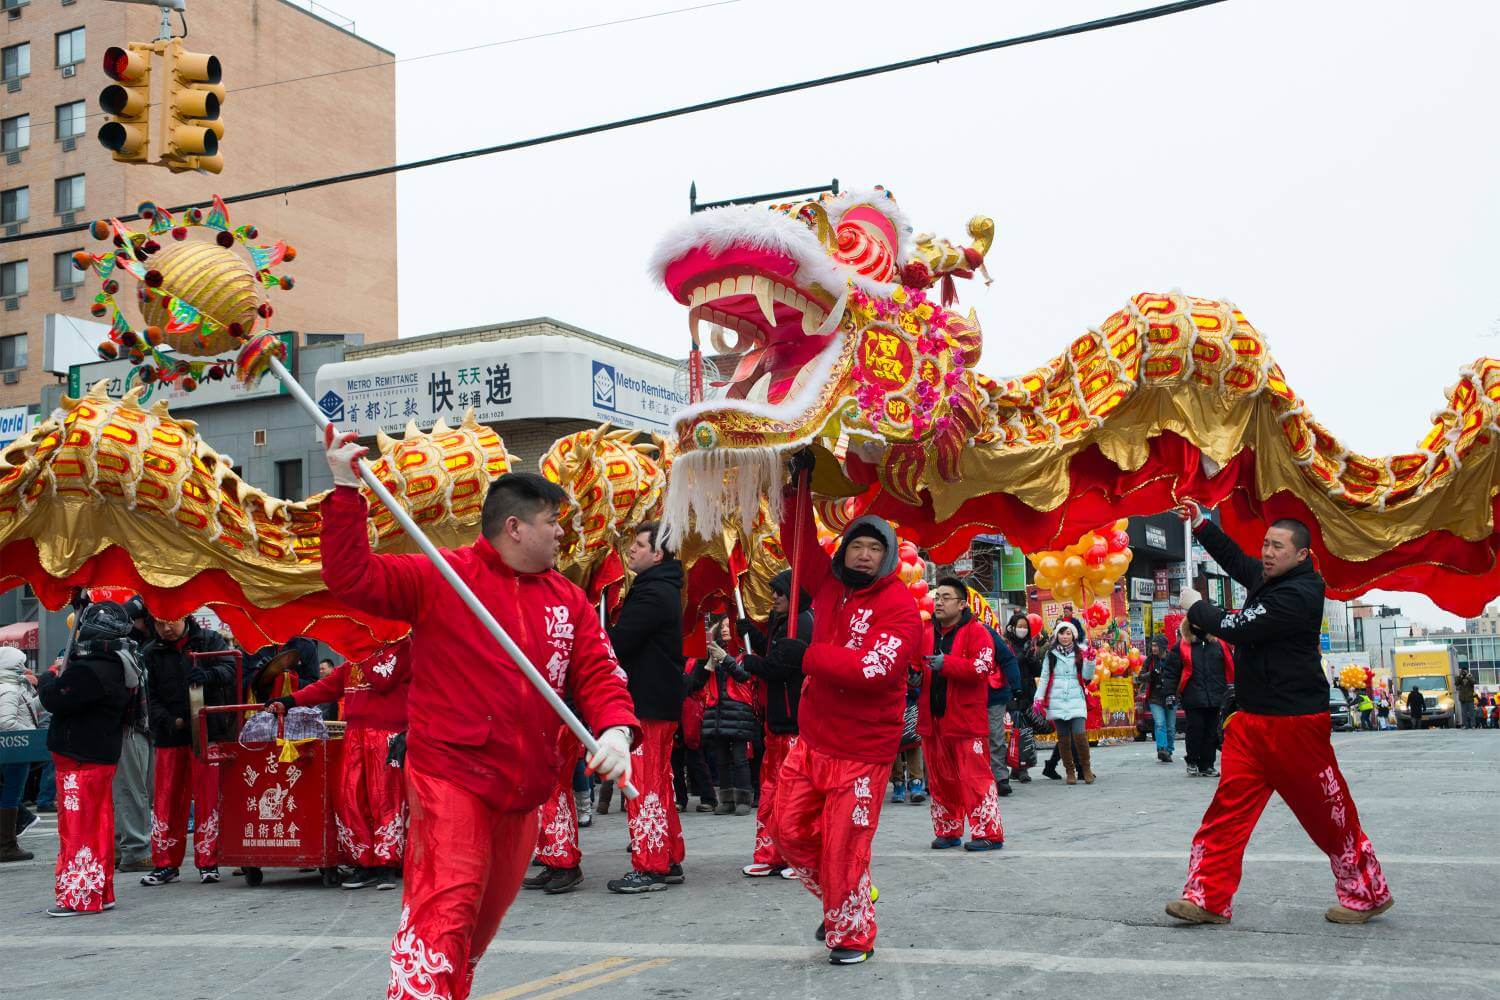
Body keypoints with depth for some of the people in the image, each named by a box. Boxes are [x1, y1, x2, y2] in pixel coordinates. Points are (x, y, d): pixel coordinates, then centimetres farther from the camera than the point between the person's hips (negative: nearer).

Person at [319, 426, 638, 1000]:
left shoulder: (569, 602, 10)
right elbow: (353, 579, -10)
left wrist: (616, 729, -15)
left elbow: (598, 672, 5)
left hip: (523, 790, 6)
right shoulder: (440, 579, -5)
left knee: (481, 922, 19)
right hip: (450, 777, -6)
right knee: (442, 915, -15)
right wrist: (346, 491, -18)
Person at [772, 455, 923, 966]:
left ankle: (851, 934, 19)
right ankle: (839, 902, 35)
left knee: (844, 848, -2)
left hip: (861, 750, -7)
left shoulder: (900, 607, -15)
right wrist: (798, 487, 8)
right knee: (790, 830, 12)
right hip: (812, 739, 7)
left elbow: (874, 669, -28)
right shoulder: (830, 584, 6)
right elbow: (798, 542, 19)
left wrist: (807, 655, -21)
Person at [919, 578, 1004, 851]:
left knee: (975, 777, -7)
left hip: (966, 720, -6)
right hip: (933, 719, 6)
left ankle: (988, 832, -1)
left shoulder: (977, 632, -5)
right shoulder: (928, 635, 15)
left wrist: (947, 663, -22)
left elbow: (982, 668, -17)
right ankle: (948, 831, 21)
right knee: (941, 779, 11)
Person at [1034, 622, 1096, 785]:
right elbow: (1044, 678, 10)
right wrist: (1039, 698, 2)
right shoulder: (1050, 655, 10)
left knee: (1079, 735, -14)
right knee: (1063, 738, 2)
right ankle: (1070, 771, 13)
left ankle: (1086, 768, 4)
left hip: (1076, 700, -1)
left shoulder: (1079, 653, 9)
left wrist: (1090, 661, -10)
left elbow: (1087, 676, 4)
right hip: (1057, 701, 1)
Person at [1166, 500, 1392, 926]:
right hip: (1251, 719, 9)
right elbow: (1235, 560, 32)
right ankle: (1209, 898, -1)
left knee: (1329, 813, 4)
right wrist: (1201, 524, 23)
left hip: (1296, 720, -9)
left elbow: (1237, 628, -22)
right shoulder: (1267, 578, 10)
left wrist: (1196, 607, -5)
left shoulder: (1297, 595, -19)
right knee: (1228, 806, 0)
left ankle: (1367, 894, 21)